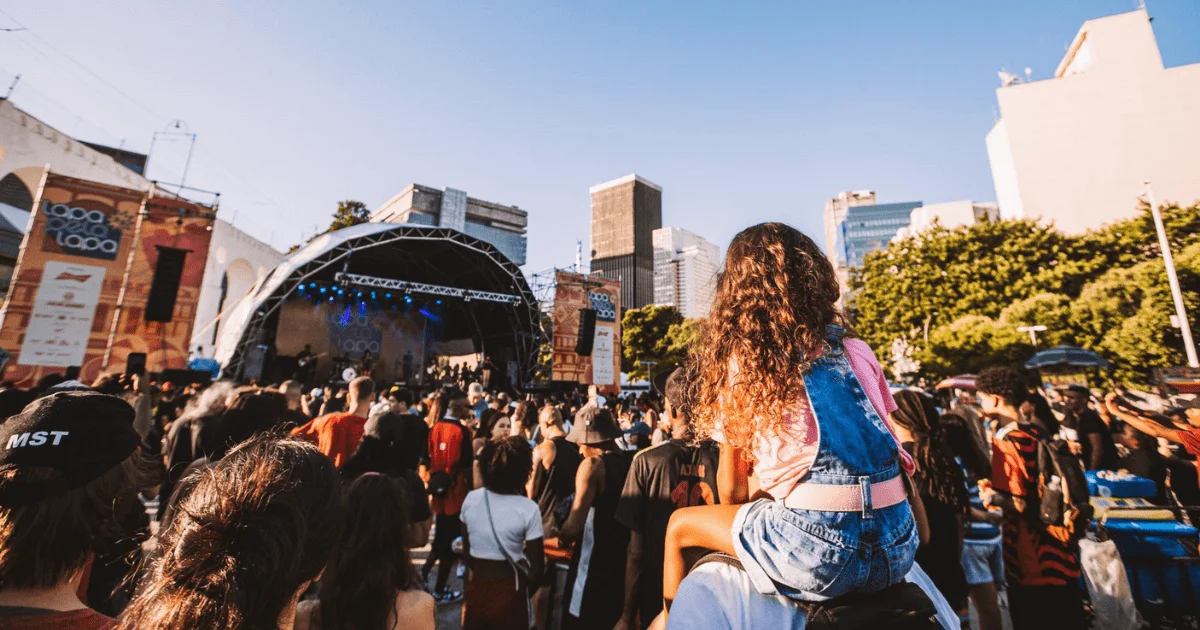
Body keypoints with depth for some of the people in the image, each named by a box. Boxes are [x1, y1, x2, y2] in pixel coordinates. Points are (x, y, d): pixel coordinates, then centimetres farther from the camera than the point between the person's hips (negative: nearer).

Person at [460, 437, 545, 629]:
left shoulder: (470, 499, -9)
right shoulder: (528, 509, -20)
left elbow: (466, 550, 4)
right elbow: (536, 567, -15)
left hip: (475, 586, 3)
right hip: (509, 589, -3)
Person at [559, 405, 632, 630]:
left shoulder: (592, 465, -17)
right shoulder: (632, 461, -1)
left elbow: (574, 525, -21)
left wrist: (558, 539, -1)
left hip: (596, 564, -6)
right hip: (624, 560, 6)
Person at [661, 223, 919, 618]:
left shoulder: (740, 364, -6)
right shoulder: (857, 352, 6)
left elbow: (732, 486, 1)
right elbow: (878, 441, 14)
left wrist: (733, 523, 23)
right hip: (897, 544, 6)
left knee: (680, 526, 16)